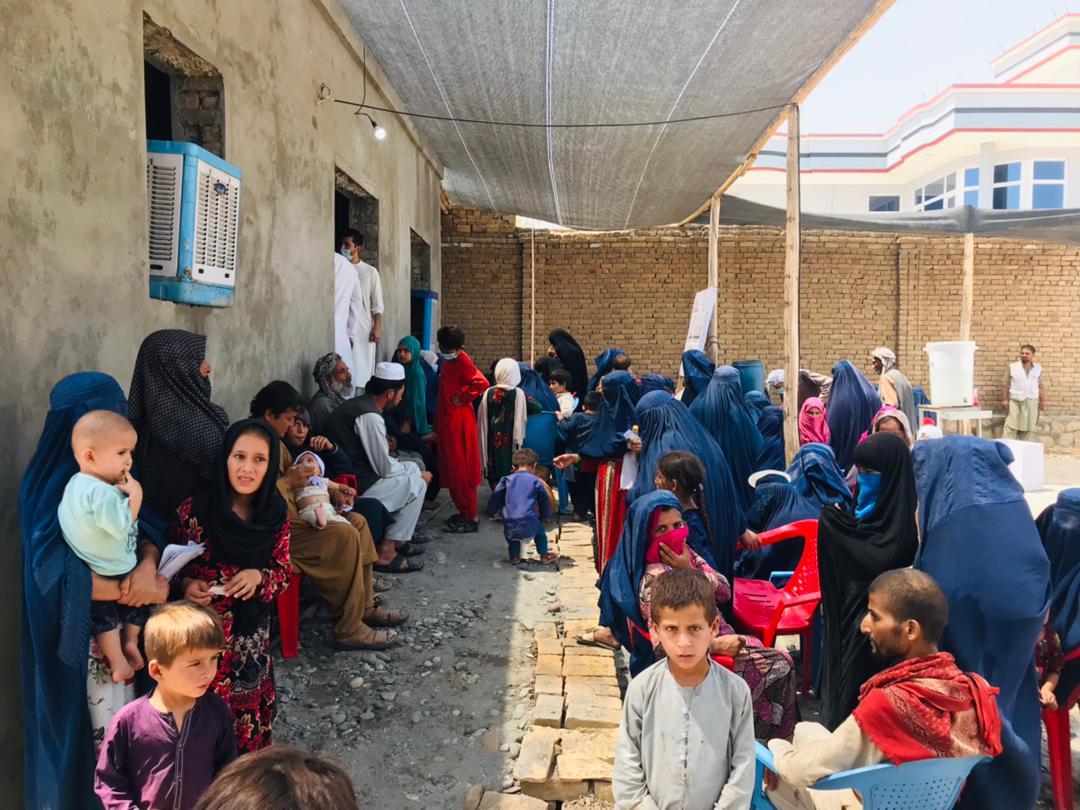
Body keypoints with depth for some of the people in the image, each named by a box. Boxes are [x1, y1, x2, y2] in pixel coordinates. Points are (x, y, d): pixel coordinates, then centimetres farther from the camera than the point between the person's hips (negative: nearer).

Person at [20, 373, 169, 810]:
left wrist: (148, 565, -23)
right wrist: (141, 589, -19)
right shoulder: (54, 486, -19)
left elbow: (144, 529, 0)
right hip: (84, 635, -6)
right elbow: (57, 575, -24)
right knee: (94, 734, 8)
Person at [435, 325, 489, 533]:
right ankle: (463, 512, 23)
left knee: (460, 470, -6)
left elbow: (481, 383, -27)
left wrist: (463, 398, -17)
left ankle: (470, 518, 0)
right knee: (451, 469, 14)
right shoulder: (448, 361, 13)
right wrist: (438, 422, 15)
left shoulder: (462, 361, -14)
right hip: (447, 420, 9)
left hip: (459, 421, -9)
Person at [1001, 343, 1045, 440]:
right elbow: (1005, 385, -1)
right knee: (1010, 427, -8)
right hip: (1015, 401, -3)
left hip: (1031, 402, 3)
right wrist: (1004, 399, -7)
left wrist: (1042, 401, 5)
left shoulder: (1038, 368, 7)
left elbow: (1040, 386, 9)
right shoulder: (1012, 367, -1)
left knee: (1027, 429, 7)